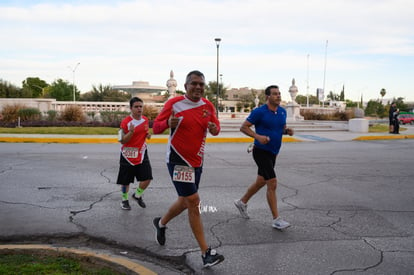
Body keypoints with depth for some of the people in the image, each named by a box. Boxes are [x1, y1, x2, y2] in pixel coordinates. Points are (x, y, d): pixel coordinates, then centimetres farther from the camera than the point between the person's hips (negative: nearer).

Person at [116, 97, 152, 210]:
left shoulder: (145, 120, 4)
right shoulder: (125, 122, -14)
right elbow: (122, 141, -12)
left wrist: (148, 135, -3)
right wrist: (131, 132, -29)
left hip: (142, 153, 4)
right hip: (128, 154, -4)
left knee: (147, 178, -2)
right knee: (126, 180, 7)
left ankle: (137, 195, 25)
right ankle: (124, 200, 31)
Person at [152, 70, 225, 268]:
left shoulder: (208, 106, 4)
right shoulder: (174, 103, -10)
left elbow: (216, 127, 10)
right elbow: (156, 127, -6)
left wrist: (214, 129, -15)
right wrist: (168, 123, -29)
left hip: (196, 161, 6)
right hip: (178, 159, -6)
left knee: (185, 201, 18)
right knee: (193, 201, -11)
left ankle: (161, 223, 47)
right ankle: (206, 253, -3)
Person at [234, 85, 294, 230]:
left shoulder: (282, 111, 7)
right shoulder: (259, 112, -13)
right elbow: (243, 127, -10)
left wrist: (287, 131, -3)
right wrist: (258, 136, -24)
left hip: (273, 153, 8)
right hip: (261, 151, -8)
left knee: (261, 182, 19)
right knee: (272, 183, -11)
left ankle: (242, 202, 41)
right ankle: (276, 219, -2)